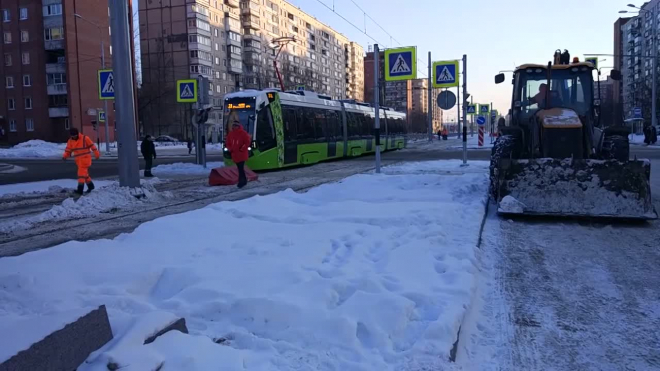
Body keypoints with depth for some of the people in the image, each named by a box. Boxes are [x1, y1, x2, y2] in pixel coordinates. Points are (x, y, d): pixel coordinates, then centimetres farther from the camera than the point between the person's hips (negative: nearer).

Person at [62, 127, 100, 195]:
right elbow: (68, 150, 8)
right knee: (85, 173, 16)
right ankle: (90, 185, 34)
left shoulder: (85, 138, -10)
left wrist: (97, 154, 1)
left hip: (85, 159, -6)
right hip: (78, 160, 6)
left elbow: (92, 146, -3)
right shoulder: (70, 141, 5)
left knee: (82, 174, -15)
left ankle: (80, 189, -18)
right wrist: (65, 156, -9)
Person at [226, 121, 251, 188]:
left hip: (242, 154, -6)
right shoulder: (230, 134, 8)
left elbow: (247, 142, -8)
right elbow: (228, 144, 15)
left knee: (241, 168, -12)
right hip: (234, 154, 6)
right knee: (240, 168, 13)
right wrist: (230, 149, -2)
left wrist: (242, 149, -15)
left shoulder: (243, 133, -7)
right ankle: (244, 180, 25)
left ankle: (241, 181, -8)